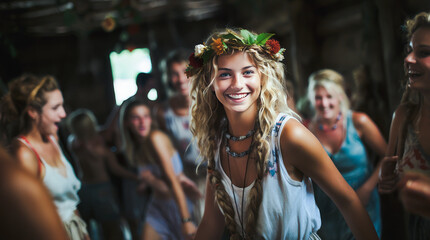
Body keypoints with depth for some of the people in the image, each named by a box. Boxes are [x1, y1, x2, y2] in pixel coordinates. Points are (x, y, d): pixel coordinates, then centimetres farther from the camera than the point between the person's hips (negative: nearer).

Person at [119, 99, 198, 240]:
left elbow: (172, 181, -22)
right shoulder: (135, 150, 4)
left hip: (179, 204, -6)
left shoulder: (156, 137, -18)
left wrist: (186, 220, -24)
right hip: (158, 206, 6)